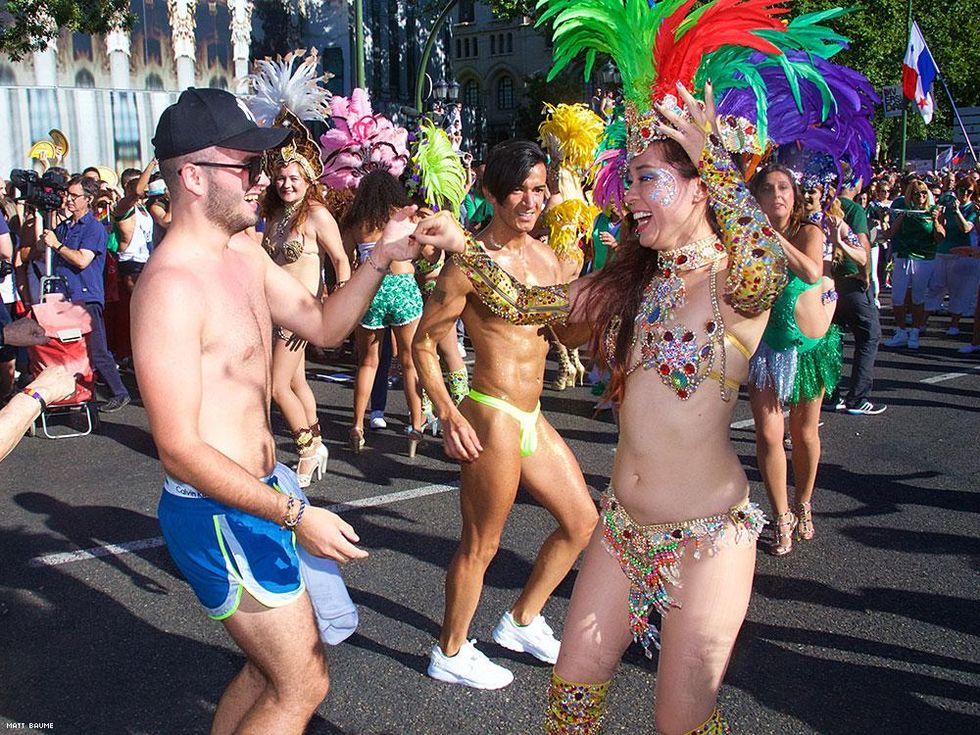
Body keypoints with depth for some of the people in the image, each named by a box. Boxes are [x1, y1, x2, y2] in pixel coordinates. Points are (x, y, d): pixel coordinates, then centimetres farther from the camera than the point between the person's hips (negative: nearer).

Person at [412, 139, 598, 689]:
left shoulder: (545, 256, 8)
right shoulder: (471, 261, -14)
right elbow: (425, 341, -11)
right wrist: (448, 415, -19)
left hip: (532, 416, 9)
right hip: (492, 417, -8)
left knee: (582, 522, 19)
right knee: (482, 545, 5)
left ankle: (523, 622, 37)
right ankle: (451, 653, 27)